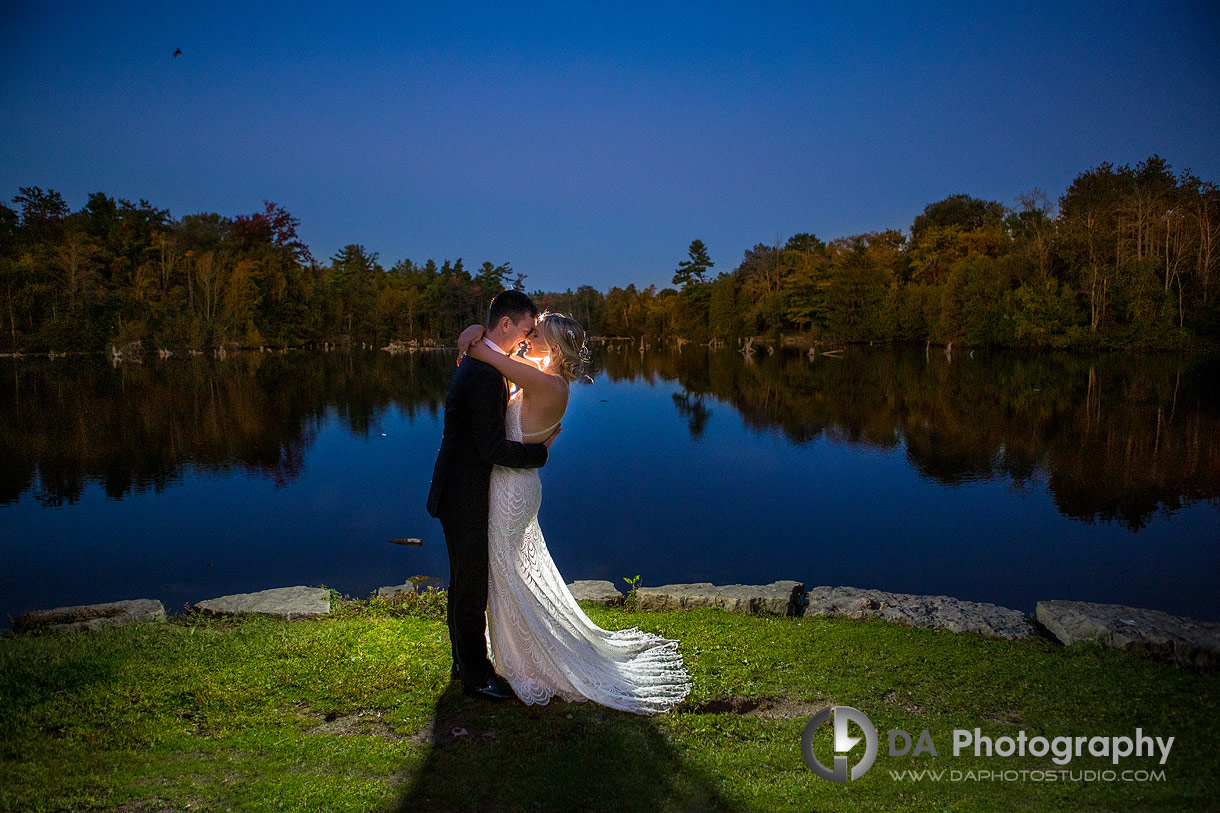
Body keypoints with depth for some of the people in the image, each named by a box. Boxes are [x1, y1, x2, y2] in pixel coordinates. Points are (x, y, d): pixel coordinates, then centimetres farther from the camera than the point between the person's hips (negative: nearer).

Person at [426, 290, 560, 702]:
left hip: (461, 493, 10)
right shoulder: (487, 373, -24)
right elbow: (492, 448, -25)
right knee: (471, 590, 5)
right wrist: (540, 449, -14)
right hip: (466, 498, -10)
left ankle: (465, 661, 38)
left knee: (465, 583, 22)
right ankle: (475, 675, 19)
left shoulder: (476, 363, 9)